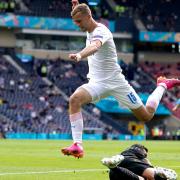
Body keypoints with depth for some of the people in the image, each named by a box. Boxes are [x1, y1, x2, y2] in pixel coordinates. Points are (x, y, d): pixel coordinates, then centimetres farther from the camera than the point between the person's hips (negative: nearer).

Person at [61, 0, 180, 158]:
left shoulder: (100, 31, -20)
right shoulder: (89, 30, 5)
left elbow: (95, 46, -45)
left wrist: (79, 55, -66)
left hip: (115, 82, -6)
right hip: (97, 83, 6)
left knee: (147, 116, 7)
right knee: (74, 99, -27)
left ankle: (162, 86, 36)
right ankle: (77, 145, -30)